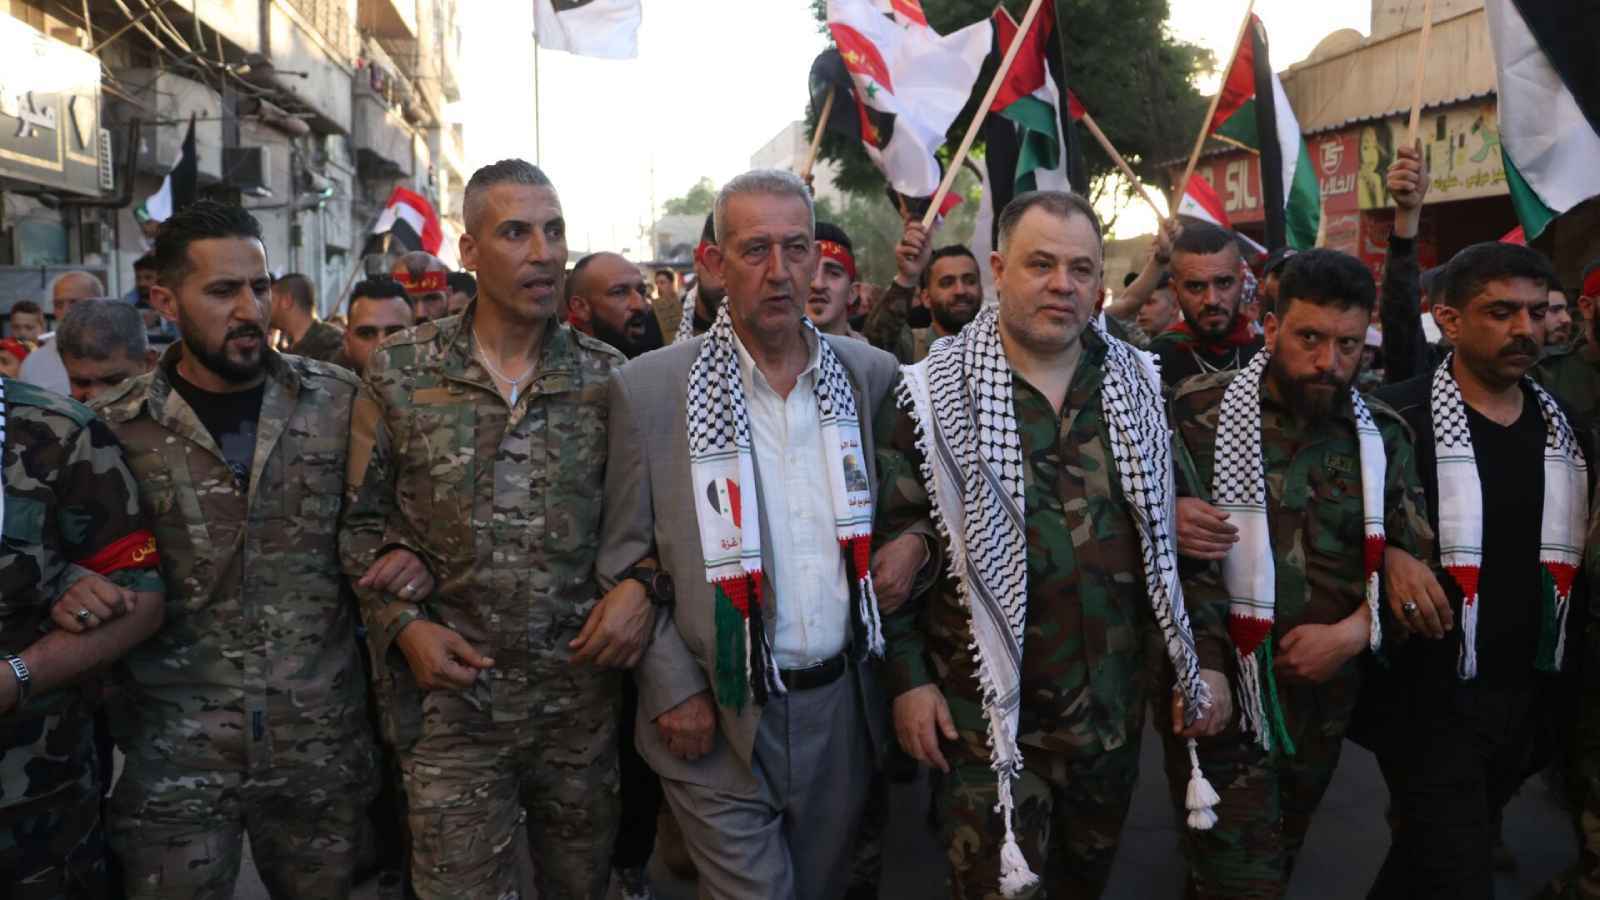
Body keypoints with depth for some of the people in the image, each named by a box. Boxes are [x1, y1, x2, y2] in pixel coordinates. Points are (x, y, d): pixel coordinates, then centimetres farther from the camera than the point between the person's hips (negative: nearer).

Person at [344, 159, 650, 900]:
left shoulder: (607, 376, 1)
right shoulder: (400, 371, -2)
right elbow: (360, 520, 4)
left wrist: (641, 583, -12)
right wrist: (402, 624, -8)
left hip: (581, 690, 2)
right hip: (452, 692, -1)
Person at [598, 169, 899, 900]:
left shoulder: (871, 373, 2)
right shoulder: (648, 387, -8)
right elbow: (623, 558, -4)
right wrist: (673, 687, -10)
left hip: (842, 705, 4)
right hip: (718, 718, -4)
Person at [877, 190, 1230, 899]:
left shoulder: (1141, 388, 3)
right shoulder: (932, 395, -7)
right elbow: (888, 543, -5)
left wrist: (1207, 654, 4)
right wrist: (908, 677, -7)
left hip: (1115, 706, 4)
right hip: (986, 710, -3)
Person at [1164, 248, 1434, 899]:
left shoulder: (1383, 435, 4)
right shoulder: (1199, 411, -9)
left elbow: (1414, 562, 4)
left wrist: (1351, 634, -13)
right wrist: (1165, 521, -25)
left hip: (1325, 698, 5)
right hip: (1216, 695, -5)